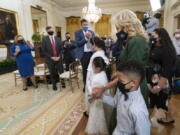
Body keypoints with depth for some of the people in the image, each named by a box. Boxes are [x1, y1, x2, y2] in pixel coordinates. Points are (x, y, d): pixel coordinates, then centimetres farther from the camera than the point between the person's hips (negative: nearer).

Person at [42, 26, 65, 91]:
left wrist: (59, 56, -7)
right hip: (50, 59, -2)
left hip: (58, 58, 2)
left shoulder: (58, 39, 7)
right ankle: (54, 85, 25)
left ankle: (62, 82, 27)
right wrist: (51, 57, -12)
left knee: (61, 72, 5)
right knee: (52, 73, 8)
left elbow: (61, 49, 6)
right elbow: (44, 50, -5)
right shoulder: (44, 39, -1)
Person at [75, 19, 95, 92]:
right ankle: (85, 85, 19)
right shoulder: (77, 32, 0)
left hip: (92, 53, 3)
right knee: (85, 70, 5)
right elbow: (78, 44, -10)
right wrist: (86, 38, -17)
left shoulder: (92, 32, 11)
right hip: (84, 54, -3)